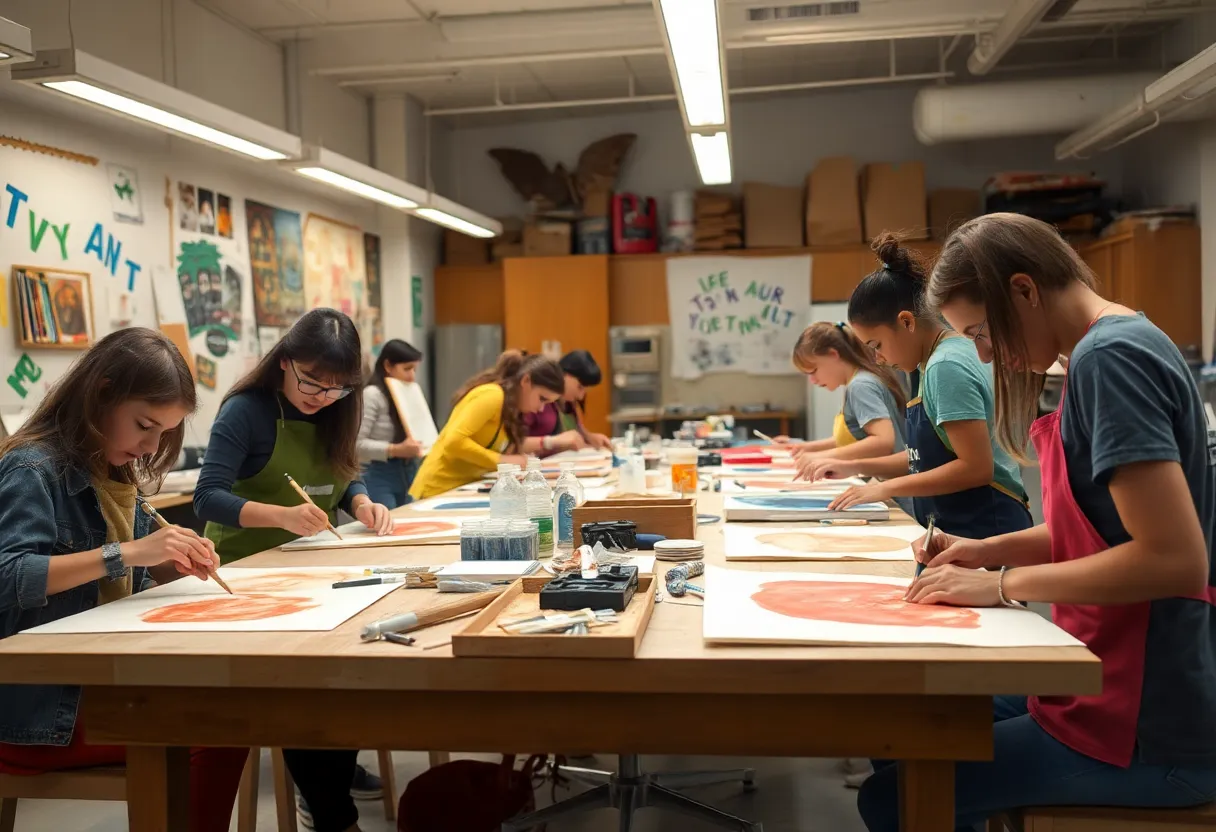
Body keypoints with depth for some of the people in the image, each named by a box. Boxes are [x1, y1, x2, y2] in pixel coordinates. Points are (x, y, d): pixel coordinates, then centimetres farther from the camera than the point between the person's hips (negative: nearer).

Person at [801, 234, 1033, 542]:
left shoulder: (947, 366, -18)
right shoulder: (938, 362, 11)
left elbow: (975, 467, -22)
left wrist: (887, 488, -18)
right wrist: (855, 467, 8)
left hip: (985, 529, -9)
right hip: (956, 527, 9)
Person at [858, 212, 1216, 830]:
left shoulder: (1109, 356, -20)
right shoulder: (1120, 345, 10)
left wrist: (1002, 584, -17)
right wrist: (990, 550, 7)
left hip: (1146, 731, -10)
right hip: (1118, 678, 10)